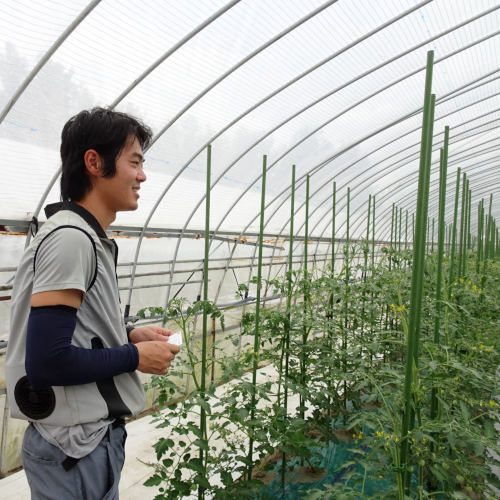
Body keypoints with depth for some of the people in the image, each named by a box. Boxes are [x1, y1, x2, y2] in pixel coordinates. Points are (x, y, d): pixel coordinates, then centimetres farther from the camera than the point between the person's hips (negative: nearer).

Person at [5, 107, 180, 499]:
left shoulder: (86, 237, 7)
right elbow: (46, 361, -26)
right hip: (76, 450, -9)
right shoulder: (69, 238, -22)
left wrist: (130, 336, 2)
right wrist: (135, 357, -16)